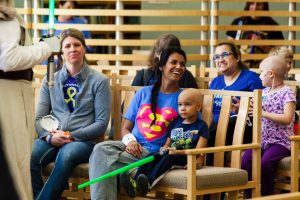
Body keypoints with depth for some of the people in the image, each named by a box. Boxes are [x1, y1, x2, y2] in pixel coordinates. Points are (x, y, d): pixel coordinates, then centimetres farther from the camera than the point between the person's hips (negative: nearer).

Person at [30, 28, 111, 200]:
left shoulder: (99, 81, 7)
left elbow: (101, 123, 1)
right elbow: (39, 118, 12)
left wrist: (71, 136, -10)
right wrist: (49, 137, -10)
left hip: (84, 140, -2)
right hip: (51, 139, 2)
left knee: (66, 155, -38)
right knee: (30, 155, -33)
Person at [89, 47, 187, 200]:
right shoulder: (144, 93, 20)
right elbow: (125, 127, 18)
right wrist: (129, 140, -6)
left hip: (155, 152, -4)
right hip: (132, 146, 4)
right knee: (101, 148, -31)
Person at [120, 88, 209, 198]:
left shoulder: (201, 126, 5)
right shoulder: (175, 123, 23)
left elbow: (199, 150, -4)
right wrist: (164, 148, 0)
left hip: (187, 159, -6)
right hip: (171, 153, 6)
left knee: (169, 157, -35)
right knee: (151, 156, -22)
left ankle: (149, 183, -52)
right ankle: (135, 182, -43)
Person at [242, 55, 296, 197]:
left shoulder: (286, 93, -7)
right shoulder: (264, 92, 16)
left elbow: (287, 119, -19)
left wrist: (263, 113, -21)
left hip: (280, 141, -6)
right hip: (263, 140, 6)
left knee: (265, 163, -32)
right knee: (245, 161, -19)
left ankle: (267, 195, -14)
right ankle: (249, 195, -9)